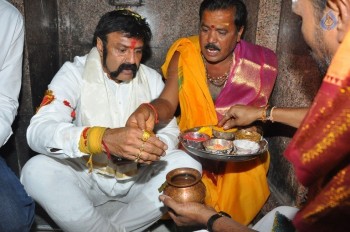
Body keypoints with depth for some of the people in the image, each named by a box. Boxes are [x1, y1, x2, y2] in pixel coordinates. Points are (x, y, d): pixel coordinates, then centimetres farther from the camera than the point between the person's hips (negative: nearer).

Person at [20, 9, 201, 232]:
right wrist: (102, 138, -46)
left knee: (188, 165, -22)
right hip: (85, 178, -2)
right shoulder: (74, 74, -11)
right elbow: (38, 131, -26)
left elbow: (170, 130, -3)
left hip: (138, 178, 3)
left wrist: (152, 147, -29)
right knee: (37, 170, -28)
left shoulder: (152, 78, 1)